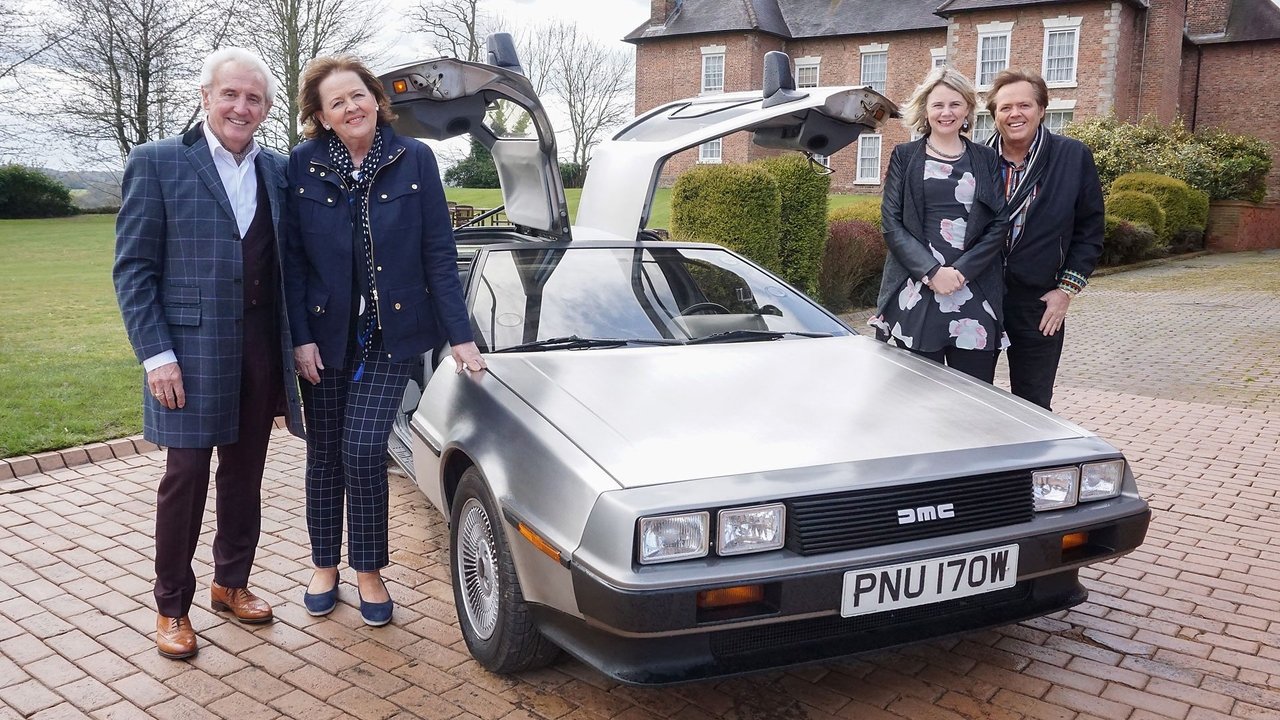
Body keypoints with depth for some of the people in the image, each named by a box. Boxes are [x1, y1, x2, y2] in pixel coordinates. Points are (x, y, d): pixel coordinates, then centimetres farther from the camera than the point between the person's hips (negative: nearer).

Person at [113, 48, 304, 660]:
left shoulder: (278, 171, 8)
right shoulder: (157, 163, -4)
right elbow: (132, 268, -6)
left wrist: (298, 341, 3)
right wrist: (156, 354, -13)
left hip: (262, 350, 4)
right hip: (192, 350, -4)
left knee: (244, 474, 13)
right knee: (186, 478, 3)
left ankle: (232, 582, 31)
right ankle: (171, 606, 19)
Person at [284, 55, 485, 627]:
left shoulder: (414, 160, -4)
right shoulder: (302, 165, -2)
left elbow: (439, 253, -4)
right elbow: (292, 259, -1)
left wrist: (460, 335, -7)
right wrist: (300, 337, -8)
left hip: (392, 333, -1)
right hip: (326, 333, 2)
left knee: (364, 448, -10)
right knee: (325, 454, 11)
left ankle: (369, 570, 11)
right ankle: (324, 565, 30)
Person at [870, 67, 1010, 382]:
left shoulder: (985, 159, 13)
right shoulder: (904, 156, 9)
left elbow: (999, 224, 5)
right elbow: (891, 222, 1)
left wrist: (962, 270, -10)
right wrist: (932, 271, -11)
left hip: (974, 294, 1)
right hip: (916, 293, -1)